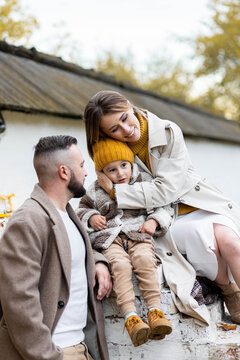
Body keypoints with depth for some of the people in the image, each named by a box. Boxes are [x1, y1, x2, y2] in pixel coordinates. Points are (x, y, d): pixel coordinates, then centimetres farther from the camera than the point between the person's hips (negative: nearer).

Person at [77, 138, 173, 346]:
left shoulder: (144, 182, 10)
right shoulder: (97, 190, 11)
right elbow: (82, 208, 24)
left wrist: (155, 221, -1)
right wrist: (91, 217, 2)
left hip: (138, 235, 1)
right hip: (109, 238, 0)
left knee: (145, 259, -32)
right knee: (120, 264, -31)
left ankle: (155, 310, -31)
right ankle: (130, 316, -37)